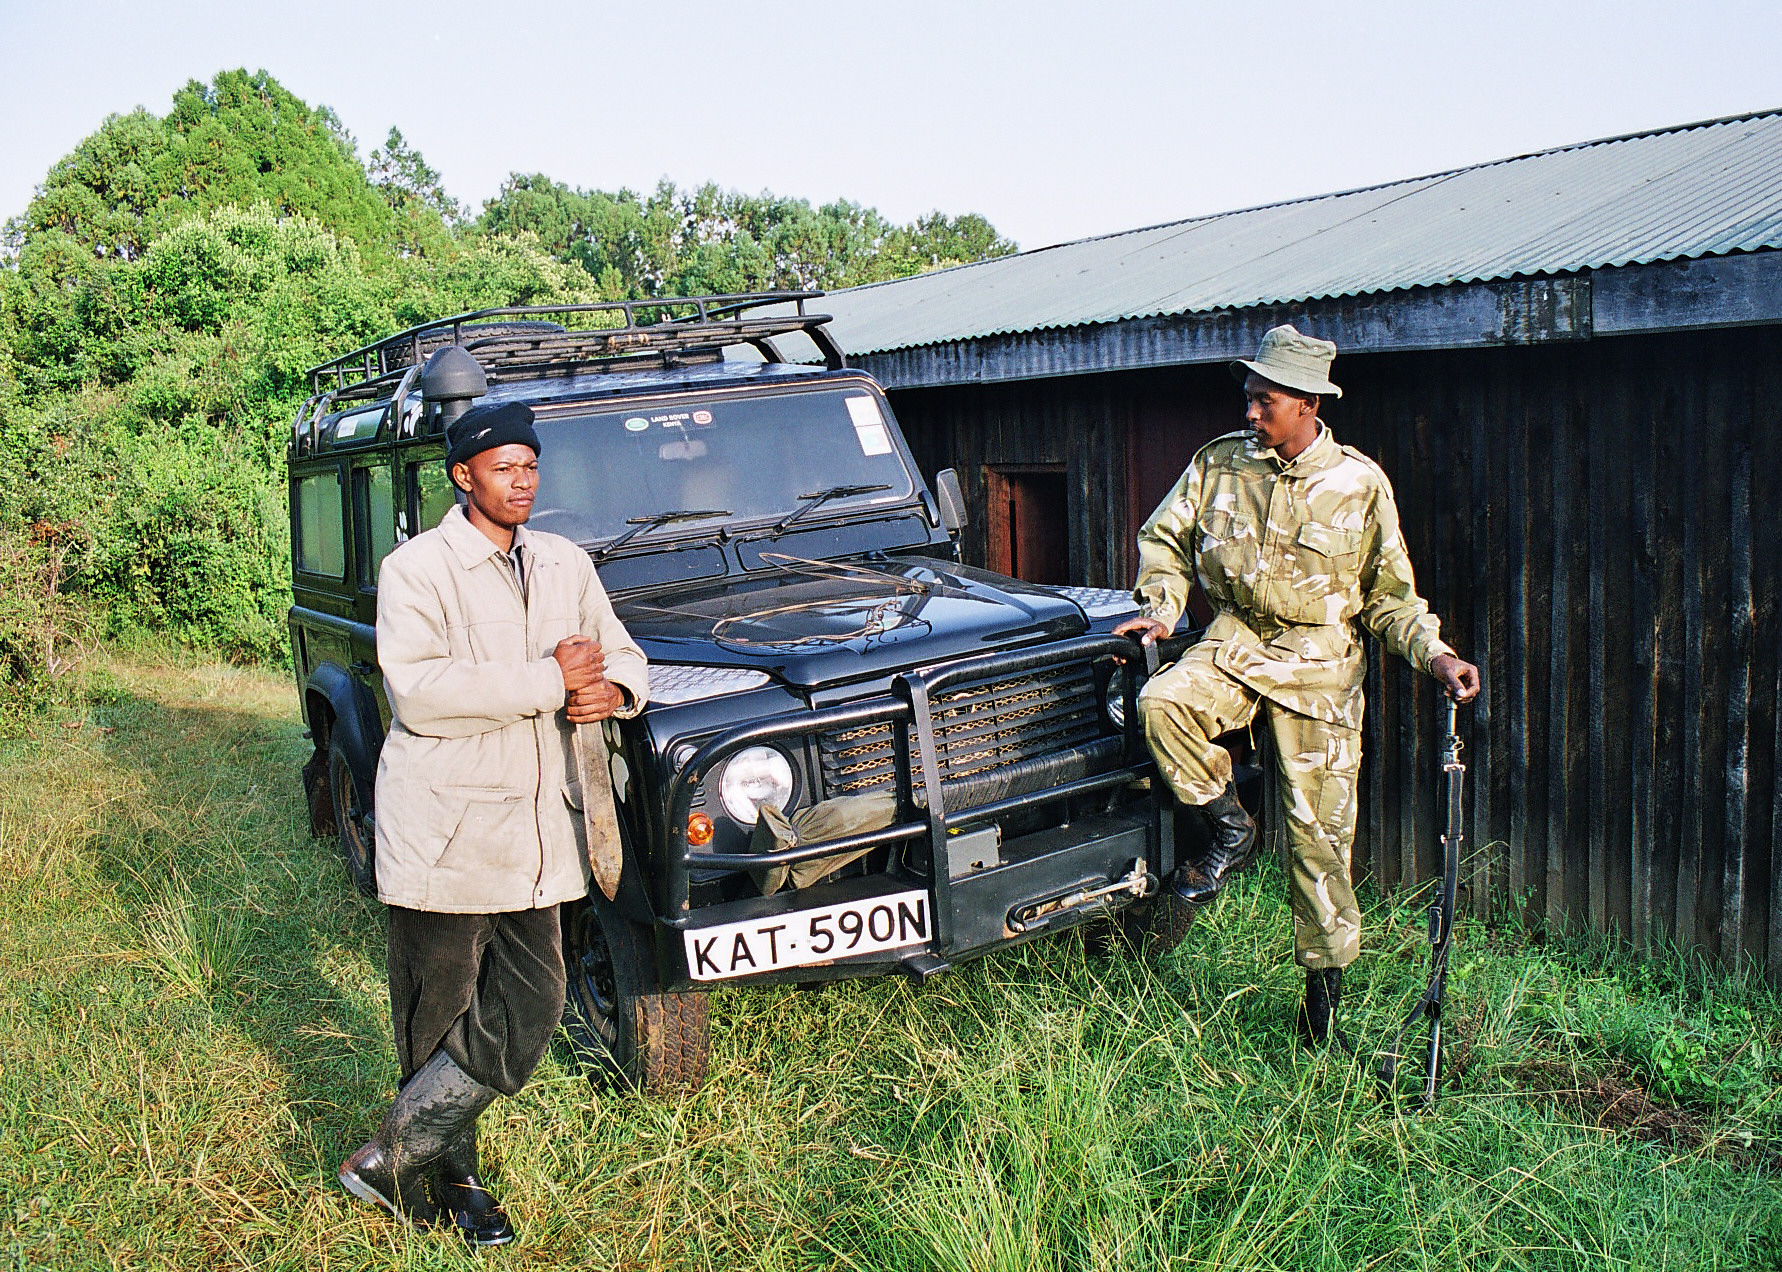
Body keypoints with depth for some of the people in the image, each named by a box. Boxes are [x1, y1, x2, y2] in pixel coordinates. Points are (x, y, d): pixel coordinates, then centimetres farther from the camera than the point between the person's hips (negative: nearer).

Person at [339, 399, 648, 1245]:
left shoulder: (566, 567, 11)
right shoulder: (417, 570, -8)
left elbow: (622, 654, 18)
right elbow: (417, 691, -21)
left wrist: (612, 692, -7)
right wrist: (548, 680, -21)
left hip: (535, 827, 6)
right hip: (444, 828, -6)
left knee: (530, 1014, 6)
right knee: (440, 1017, 7)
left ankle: (391, 1156, 23)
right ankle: (450, 1180, 28)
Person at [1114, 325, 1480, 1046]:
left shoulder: (1360, 483, -4)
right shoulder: (1219, 462, 2)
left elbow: (1389, 597, 2)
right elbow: (1165, 537, 12)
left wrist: (1435, 655, -13)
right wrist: (1161, 607, -5)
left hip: (1320, 661, -2)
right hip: (1235, 642, 2)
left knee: (1317, 827, -2)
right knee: (1162, 701, -29)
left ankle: (1326, 977, 15)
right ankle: (1231, 831, -5)